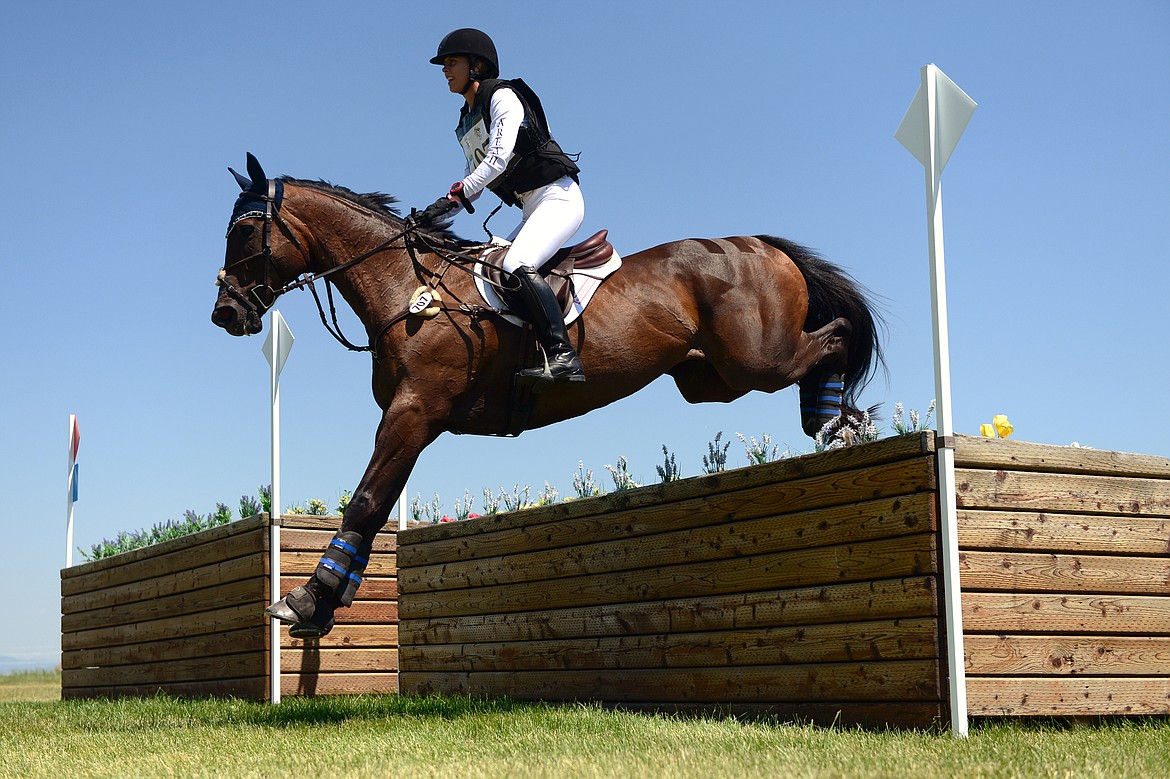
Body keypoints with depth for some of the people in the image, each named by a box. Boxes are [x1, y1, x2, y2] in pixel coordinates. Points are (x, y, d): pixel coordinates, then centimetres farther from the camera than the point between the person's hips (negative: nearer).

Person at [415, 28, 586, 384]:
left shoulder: (503, 97, -8)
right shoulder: (466, 123, 19)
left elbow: (498, 158, -19)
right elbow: (472, 182, 19)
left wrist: (454, 194, -19)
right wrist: (442, 209, 2)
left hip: (558, 197, -10)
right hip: (534, 210, 10)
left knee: (517, 266, -29)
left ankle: (564, 357, -35)